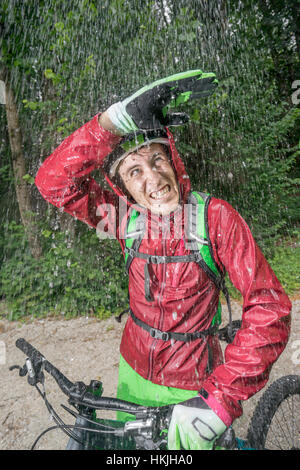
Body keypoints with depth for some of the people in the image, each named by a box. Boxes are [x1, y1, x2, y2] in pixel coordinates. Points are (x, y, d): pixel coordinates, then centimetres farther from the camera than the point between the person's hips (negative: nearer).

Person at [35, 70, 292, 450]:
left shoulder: (215, 216, -22)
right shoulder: (127, 216, -14)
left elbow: (269, 306, -25)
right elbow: (54, 182, -24)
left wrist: (220, 397, -30)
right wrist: (116, 119, -36)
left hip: (191, 384, -3)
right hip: (134, 369, 4)